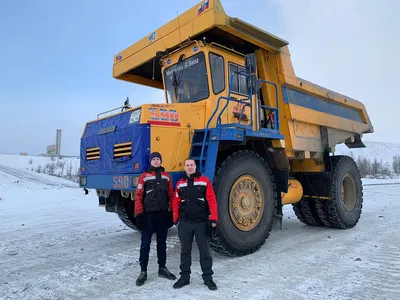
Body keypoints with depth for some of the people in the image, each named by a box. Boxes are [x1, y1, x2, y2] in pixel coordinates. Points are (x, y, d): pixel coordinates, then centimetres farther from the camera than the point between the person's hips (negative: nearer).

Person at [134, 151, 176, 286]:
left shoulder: (166, 176, 10)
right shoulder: (144, 176, 0)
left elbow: (171, 195, 10)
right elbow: (138, 196, -5)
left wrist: (171, 211, 5)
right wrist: (139, 214, -10)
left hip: (163, 214, 3)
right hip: (148, 214, -3)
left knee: (162, 242, 13)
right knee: (145, 243, 3)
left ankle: (162, 268, 26)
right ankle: (143, 271, 14)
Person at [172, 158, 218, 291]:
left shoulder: (205, 181, -2)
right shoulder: (180, 183, 8)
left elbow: (212, 200, -5)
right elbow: (176, 202, 10)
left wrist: (213, 218, -10)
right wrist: (176, 218, 4)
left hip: (202, 222, -2)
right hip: (185, 223, 3)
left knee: (204, 250, 7)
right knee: (185, 251, 12)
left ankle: (208, 277, 21)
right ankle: (184, 276, 25)